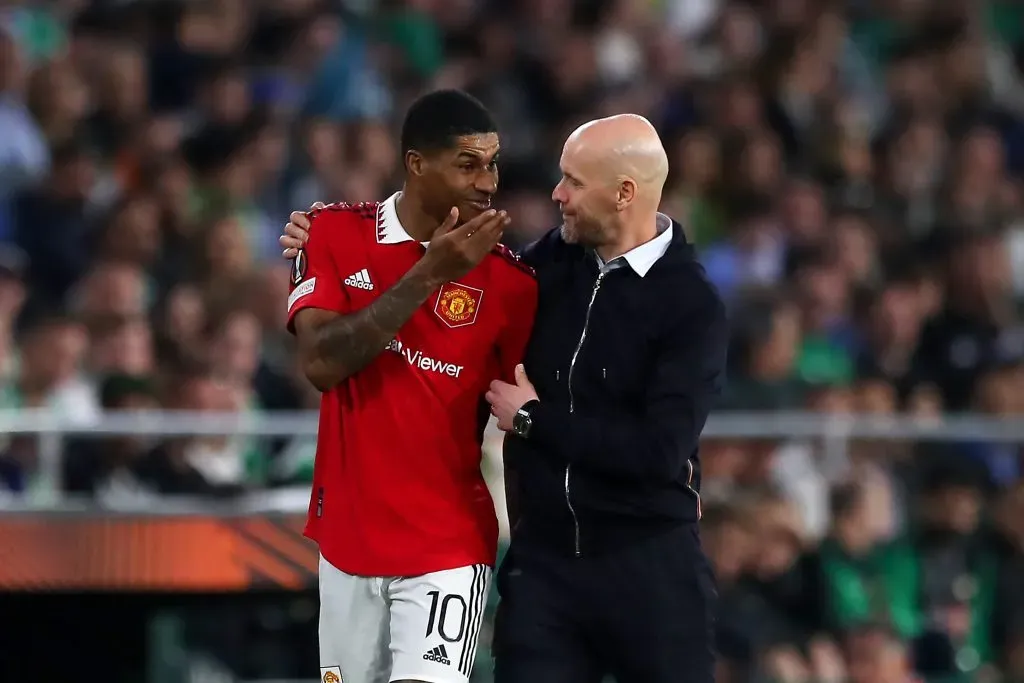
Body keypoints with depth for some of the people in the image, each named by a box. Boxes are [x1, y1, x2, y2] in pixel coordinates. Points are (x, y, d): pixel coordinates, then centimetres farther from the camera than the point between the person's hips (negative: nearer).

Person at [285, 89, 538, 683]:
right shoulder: (336, 234, -1)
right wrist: (428, 275, -20)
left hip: (447, 549, -2)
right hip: (347, 538, 3)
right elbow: (321, 362, -14)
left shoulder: (510, 281, -6)